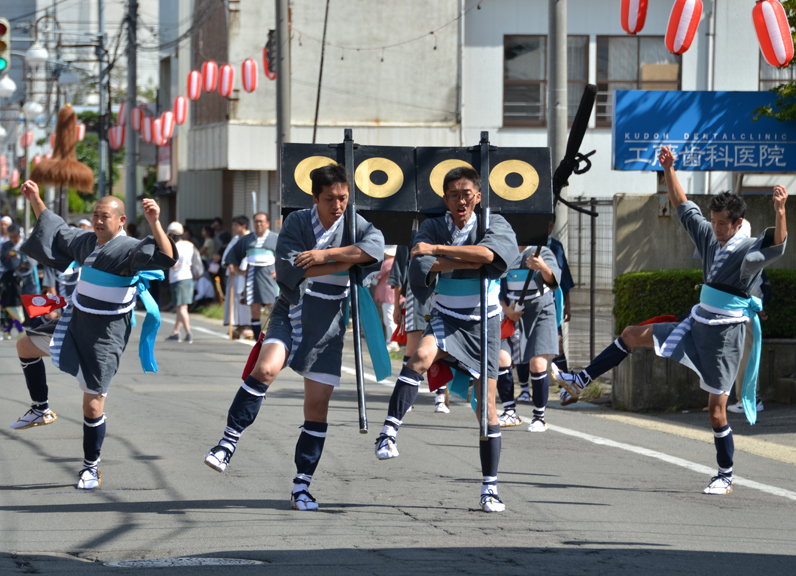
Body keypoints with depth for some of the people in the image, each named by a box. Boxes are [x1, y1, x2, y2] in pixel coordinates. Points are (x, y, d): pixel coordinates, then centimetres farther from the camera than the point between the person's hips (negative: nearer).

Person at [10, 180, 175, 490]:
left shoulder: (128, 249, -17)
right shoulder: (86, 241, 7)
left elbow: (165, 257, -35)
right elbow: (56, 230, 26)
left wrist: (154, 222, -48)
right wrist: (35, 200, 23)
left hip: (105, 335, -8)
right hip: (74, 324, 8)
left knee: (93, 404, -3)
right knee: (25, 346, 15)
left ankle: (91, 468, 13)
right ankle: (41, 410, 27)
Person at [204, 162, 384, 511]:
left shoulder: (354, 225, -3)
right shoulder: (296, 223, -4)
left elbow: (375, 247, -25)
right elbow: (288, 268, -18)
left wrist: (325, 254, -29)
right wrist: (343, 263, -19)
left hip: (326, 330, 1)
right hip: (289, 315, -1)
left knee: (317, 407, 0)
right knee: (266, 369, -29)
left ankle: (302, 487, 10)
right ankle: (228, 444, -19)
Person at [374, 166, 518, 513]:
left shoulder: (495, 225, -7)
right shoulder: (433, 228, -4)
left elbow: (489, 254, -30)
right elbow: (422, 268, -21)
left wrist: (437, 250, -30)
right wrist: (472, 262, -24)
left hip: (484, 324, 0)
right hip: (446, 320, 0)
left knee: (487, 405, 0)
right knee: (422, 355, -34)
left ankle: (490, 488, 9)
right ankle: (389, 433, -37)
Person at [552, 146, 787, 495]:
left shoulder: (749, 250, -15)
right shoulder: (708, 236, 6)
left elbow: (777, 244, -36)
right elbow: (682, 206, 17)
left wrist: (780, 210, -53)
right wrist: (669, 170, 10)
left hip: (725, 335, -7)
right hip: (696, 324, 7)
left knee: (716, 410, -6)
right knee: (633, 335, 8)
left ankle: (726, 477, 7)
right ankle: (578, 382, 19)